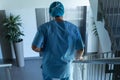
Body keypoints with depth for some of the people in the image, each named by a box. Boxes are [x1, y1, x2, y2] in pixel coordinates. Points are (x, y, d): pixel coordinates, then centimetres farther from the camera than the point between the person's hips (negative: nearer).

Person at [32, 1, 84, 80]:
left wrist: (45, 50, 0)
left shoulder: (44, 27, -17)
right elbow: (80, 49, -10)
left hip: (49, 67, -1)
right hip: (65, 68, 1)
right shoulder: (73, 28, -12)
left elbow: (35, 47, -22)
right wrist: (78, 57, 12)